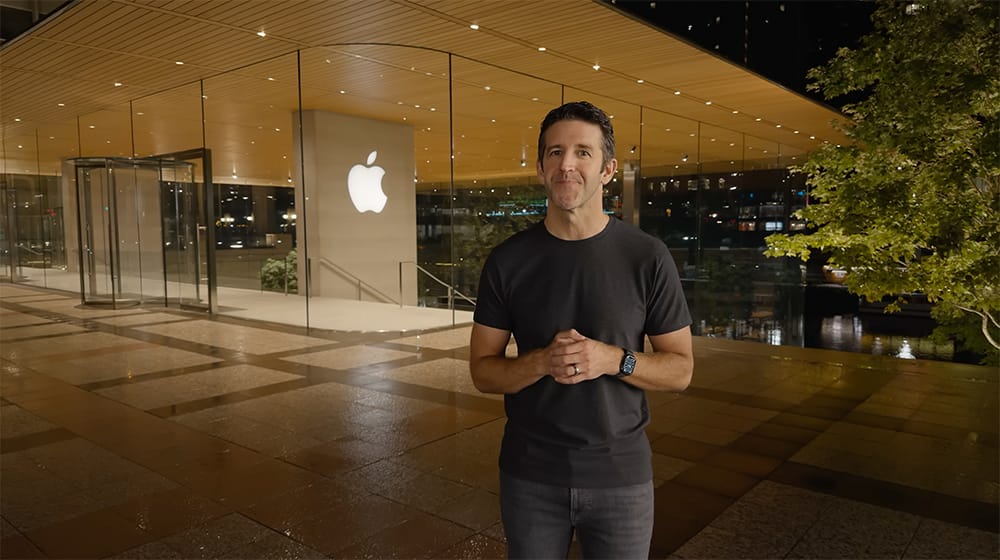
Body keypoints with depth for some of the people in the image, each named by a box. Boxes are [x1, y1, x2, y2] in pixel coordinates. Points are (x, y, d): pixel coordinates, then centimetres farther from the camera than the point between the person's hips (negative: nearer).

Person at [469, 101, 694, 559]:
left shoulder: (648, 258, -8)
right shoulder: (507, 260, -5)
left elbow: (680, 370, -2)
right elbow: (482, 370, -1)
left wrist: (612, 360, -21)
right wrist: (542, 362, -21)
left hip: (620, 475, 0)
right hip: (529, 476, 1)